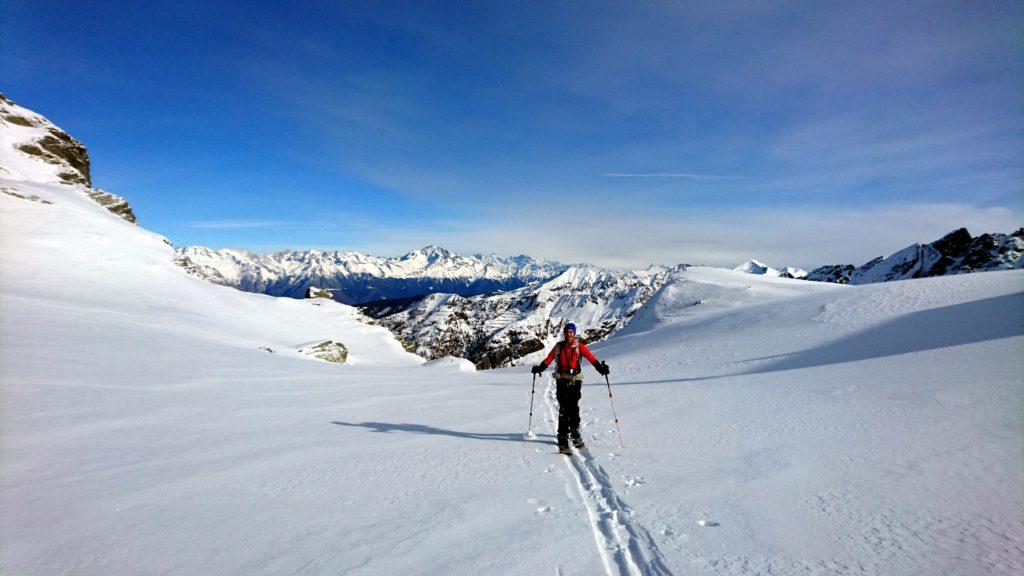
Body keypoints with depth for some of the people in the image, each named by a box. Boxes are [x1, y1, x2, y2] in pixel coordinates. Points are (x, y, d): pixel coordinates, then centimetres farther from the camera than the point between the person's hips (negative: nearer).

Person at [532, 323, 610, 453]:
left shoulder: (579, 346, 4)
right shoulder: (559, 346, 9)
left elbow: (591, 357, -6)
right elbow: (548, 359, 10)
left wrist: (600, 367, -21)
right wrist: (539, 368, -4)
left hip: (575, 380, 0)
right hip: (562, 380, 0)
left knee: (574, 409, 1)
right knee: (563, 409, -7)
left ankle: (575, 434, 17)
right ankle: (563, 439, -8)